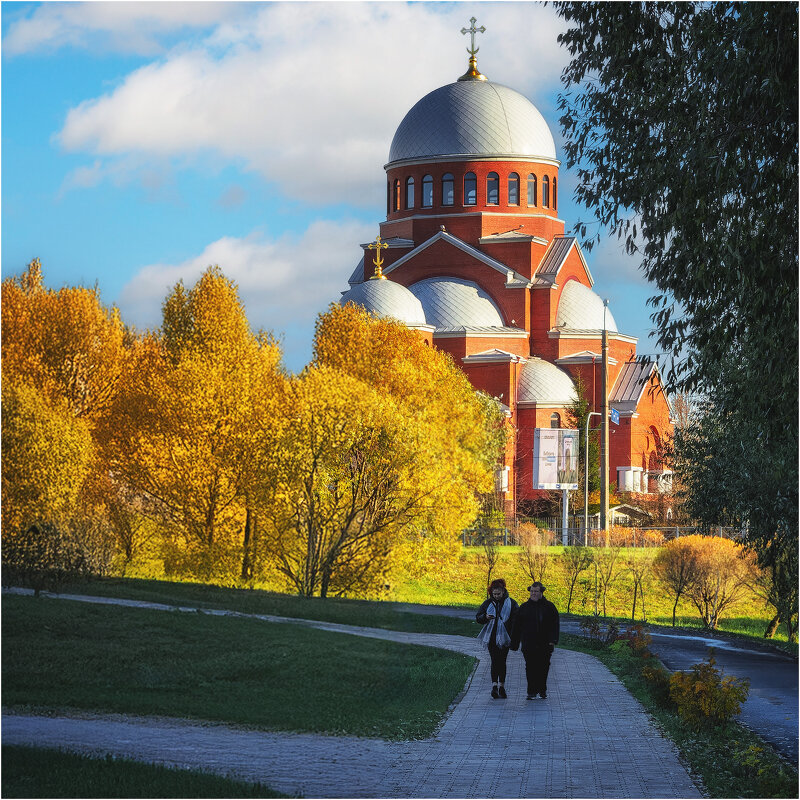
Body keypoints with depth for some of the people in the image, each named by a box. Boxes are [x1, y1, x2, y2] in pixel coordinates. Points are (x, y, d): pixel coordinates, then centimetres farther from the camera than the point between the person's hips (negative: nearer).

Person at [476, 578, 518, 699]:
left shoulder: (510, 603, 1)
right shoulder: (488, 603, 6)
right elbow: (478, 617, 9)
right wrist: (485, 617, -14)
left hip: (504, 637, -1)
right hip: (491, 637, 1)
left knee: (502, 661, 3)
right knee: (495, 661, -10)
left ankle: (501, 686, 12)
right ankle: (495, 685, -16)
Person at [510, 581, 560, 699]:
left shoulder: (549, 607, 6)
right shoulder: (524, 607, 9)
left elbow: (554, 625, 2)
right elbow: (517, 627, 10)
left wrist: (553, 640, -9)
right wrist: (514, 644, 6)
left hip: (545, 645, 0)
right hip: (529, 644, 0)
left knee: (543, 667, 5)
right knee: (530, 667, -5)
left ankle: (542, 690, 19)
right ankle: (532, 691, -2)